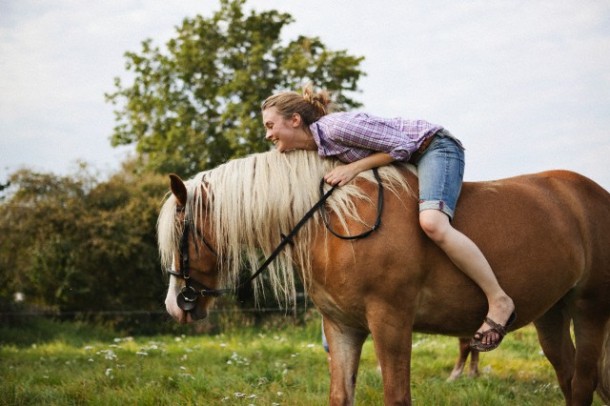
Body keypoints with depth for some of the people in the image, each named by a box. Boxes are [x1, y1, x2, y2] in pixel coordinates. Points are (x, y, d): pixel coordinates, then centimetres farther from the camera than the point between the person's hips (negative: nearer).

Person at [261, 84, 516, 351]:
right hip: (408, 165, 10)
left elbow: (402, 146, -22)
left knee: (432, 223, -33)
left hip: (435, 147, -10)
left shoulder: (335, 127, -26)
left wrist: (355, 167, -25)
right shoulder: (315, 149, 2)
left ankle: (499, 302, -23)